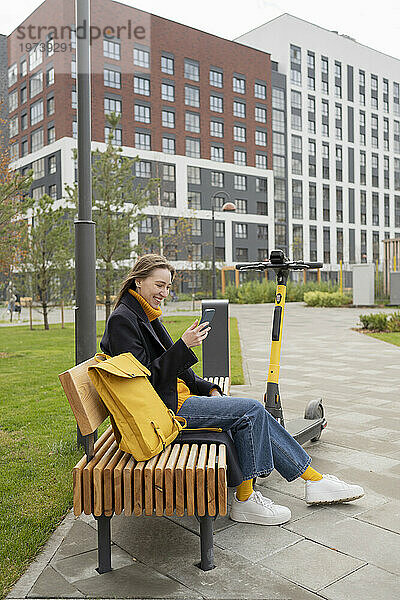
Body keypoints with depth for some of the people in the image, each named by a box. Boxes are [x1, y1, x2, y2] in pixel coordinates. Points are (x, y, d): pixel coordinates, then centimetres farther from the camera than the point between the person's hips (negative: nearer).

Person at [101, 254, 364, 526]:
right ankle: (245, 501, -3)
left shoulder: (147, 317, 16)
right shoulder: (122, 320, -13)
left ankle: (313, 479, 5)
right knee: (251, 410, -14)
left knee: (253, 412, -1)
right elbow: (145, 377, -20)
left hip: (177, 396, 9)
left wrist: (210, 390, 7)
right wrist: (183, 346, -23)